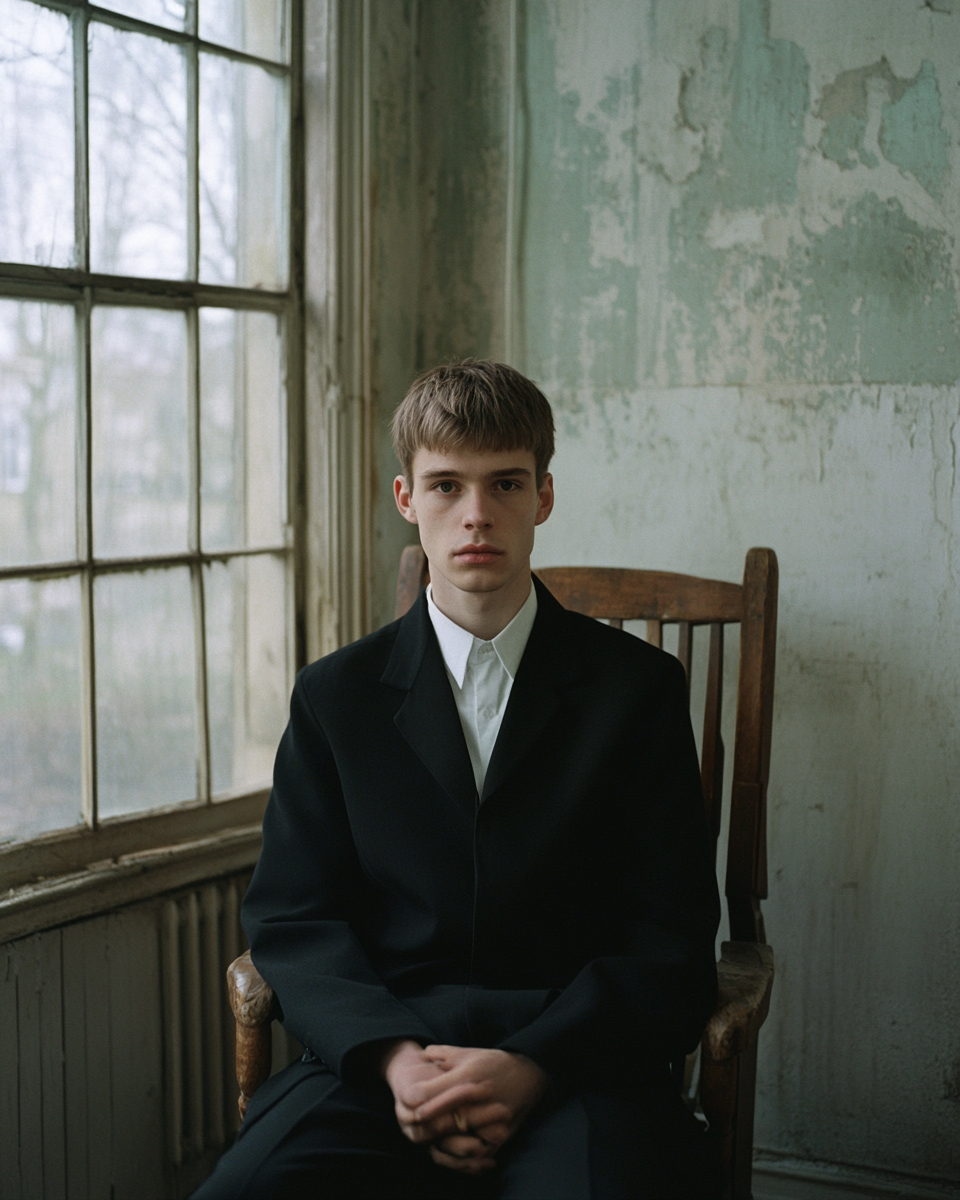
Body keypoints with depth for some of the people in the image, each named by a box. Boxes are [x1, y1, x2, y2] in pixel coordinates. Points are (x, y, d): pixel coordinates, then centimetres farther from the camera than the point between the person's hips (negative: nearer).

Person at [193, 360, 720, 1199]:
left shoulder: (639, 687, 8)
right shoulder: (335, 697, 13)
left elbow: (672, 939, 3)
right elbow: (292, 918, 7)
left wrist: (532, 1065, -14)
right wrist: (392, 1056, -12)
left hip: (573, 1060, -1)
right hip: (377, 1058, 2)